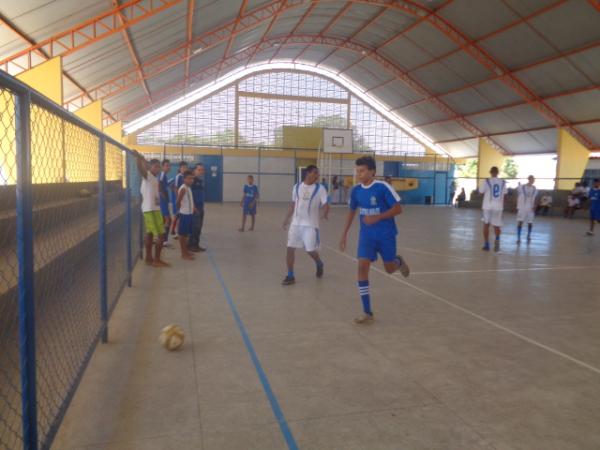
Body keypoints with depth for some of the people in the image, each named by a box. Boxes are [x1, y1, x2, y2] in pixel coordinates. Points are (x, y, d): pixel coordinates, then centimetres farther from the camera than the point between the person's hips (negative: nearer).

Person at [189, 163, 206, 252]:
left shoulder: (201, 180, 15)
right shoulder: (192, 180, -11)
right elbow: (189, 194, -17)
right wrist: (193, 205, -21)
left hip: (201, 206, 9)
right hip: (194, 206, -9)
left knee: (199, 226, 11)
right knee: (194, 226, -7)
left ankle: (196, 244, 18)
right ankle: (190, 245, 1)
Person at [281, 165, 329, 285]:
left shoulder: (320, 189, -5)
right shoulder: (297, 187, 5)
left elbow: (326, 205, -12)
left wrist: (325, 213, -34)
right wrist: (287, 218, 14)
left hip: (310, 224, -3)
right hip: (296, 223, 3)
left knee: (311, 250, -1)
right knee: (290, 248, -1)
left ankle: (319, 264, 33)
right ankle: (290, 276, 10)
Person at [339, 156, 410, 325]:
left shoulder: (383, 187, -16)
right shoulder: (356, 190, -1)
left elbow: (398, 209, -13)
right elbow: (352, 212, 14)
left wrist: (377, 217, -25)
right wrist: (344, 234, 12)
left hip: (386, 234, -3)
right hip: (366, 234, 3)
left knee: (390, 269, 8)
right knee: (362, 267, -12)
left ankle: (399, 261, 50)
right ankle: (367, 312, -5)